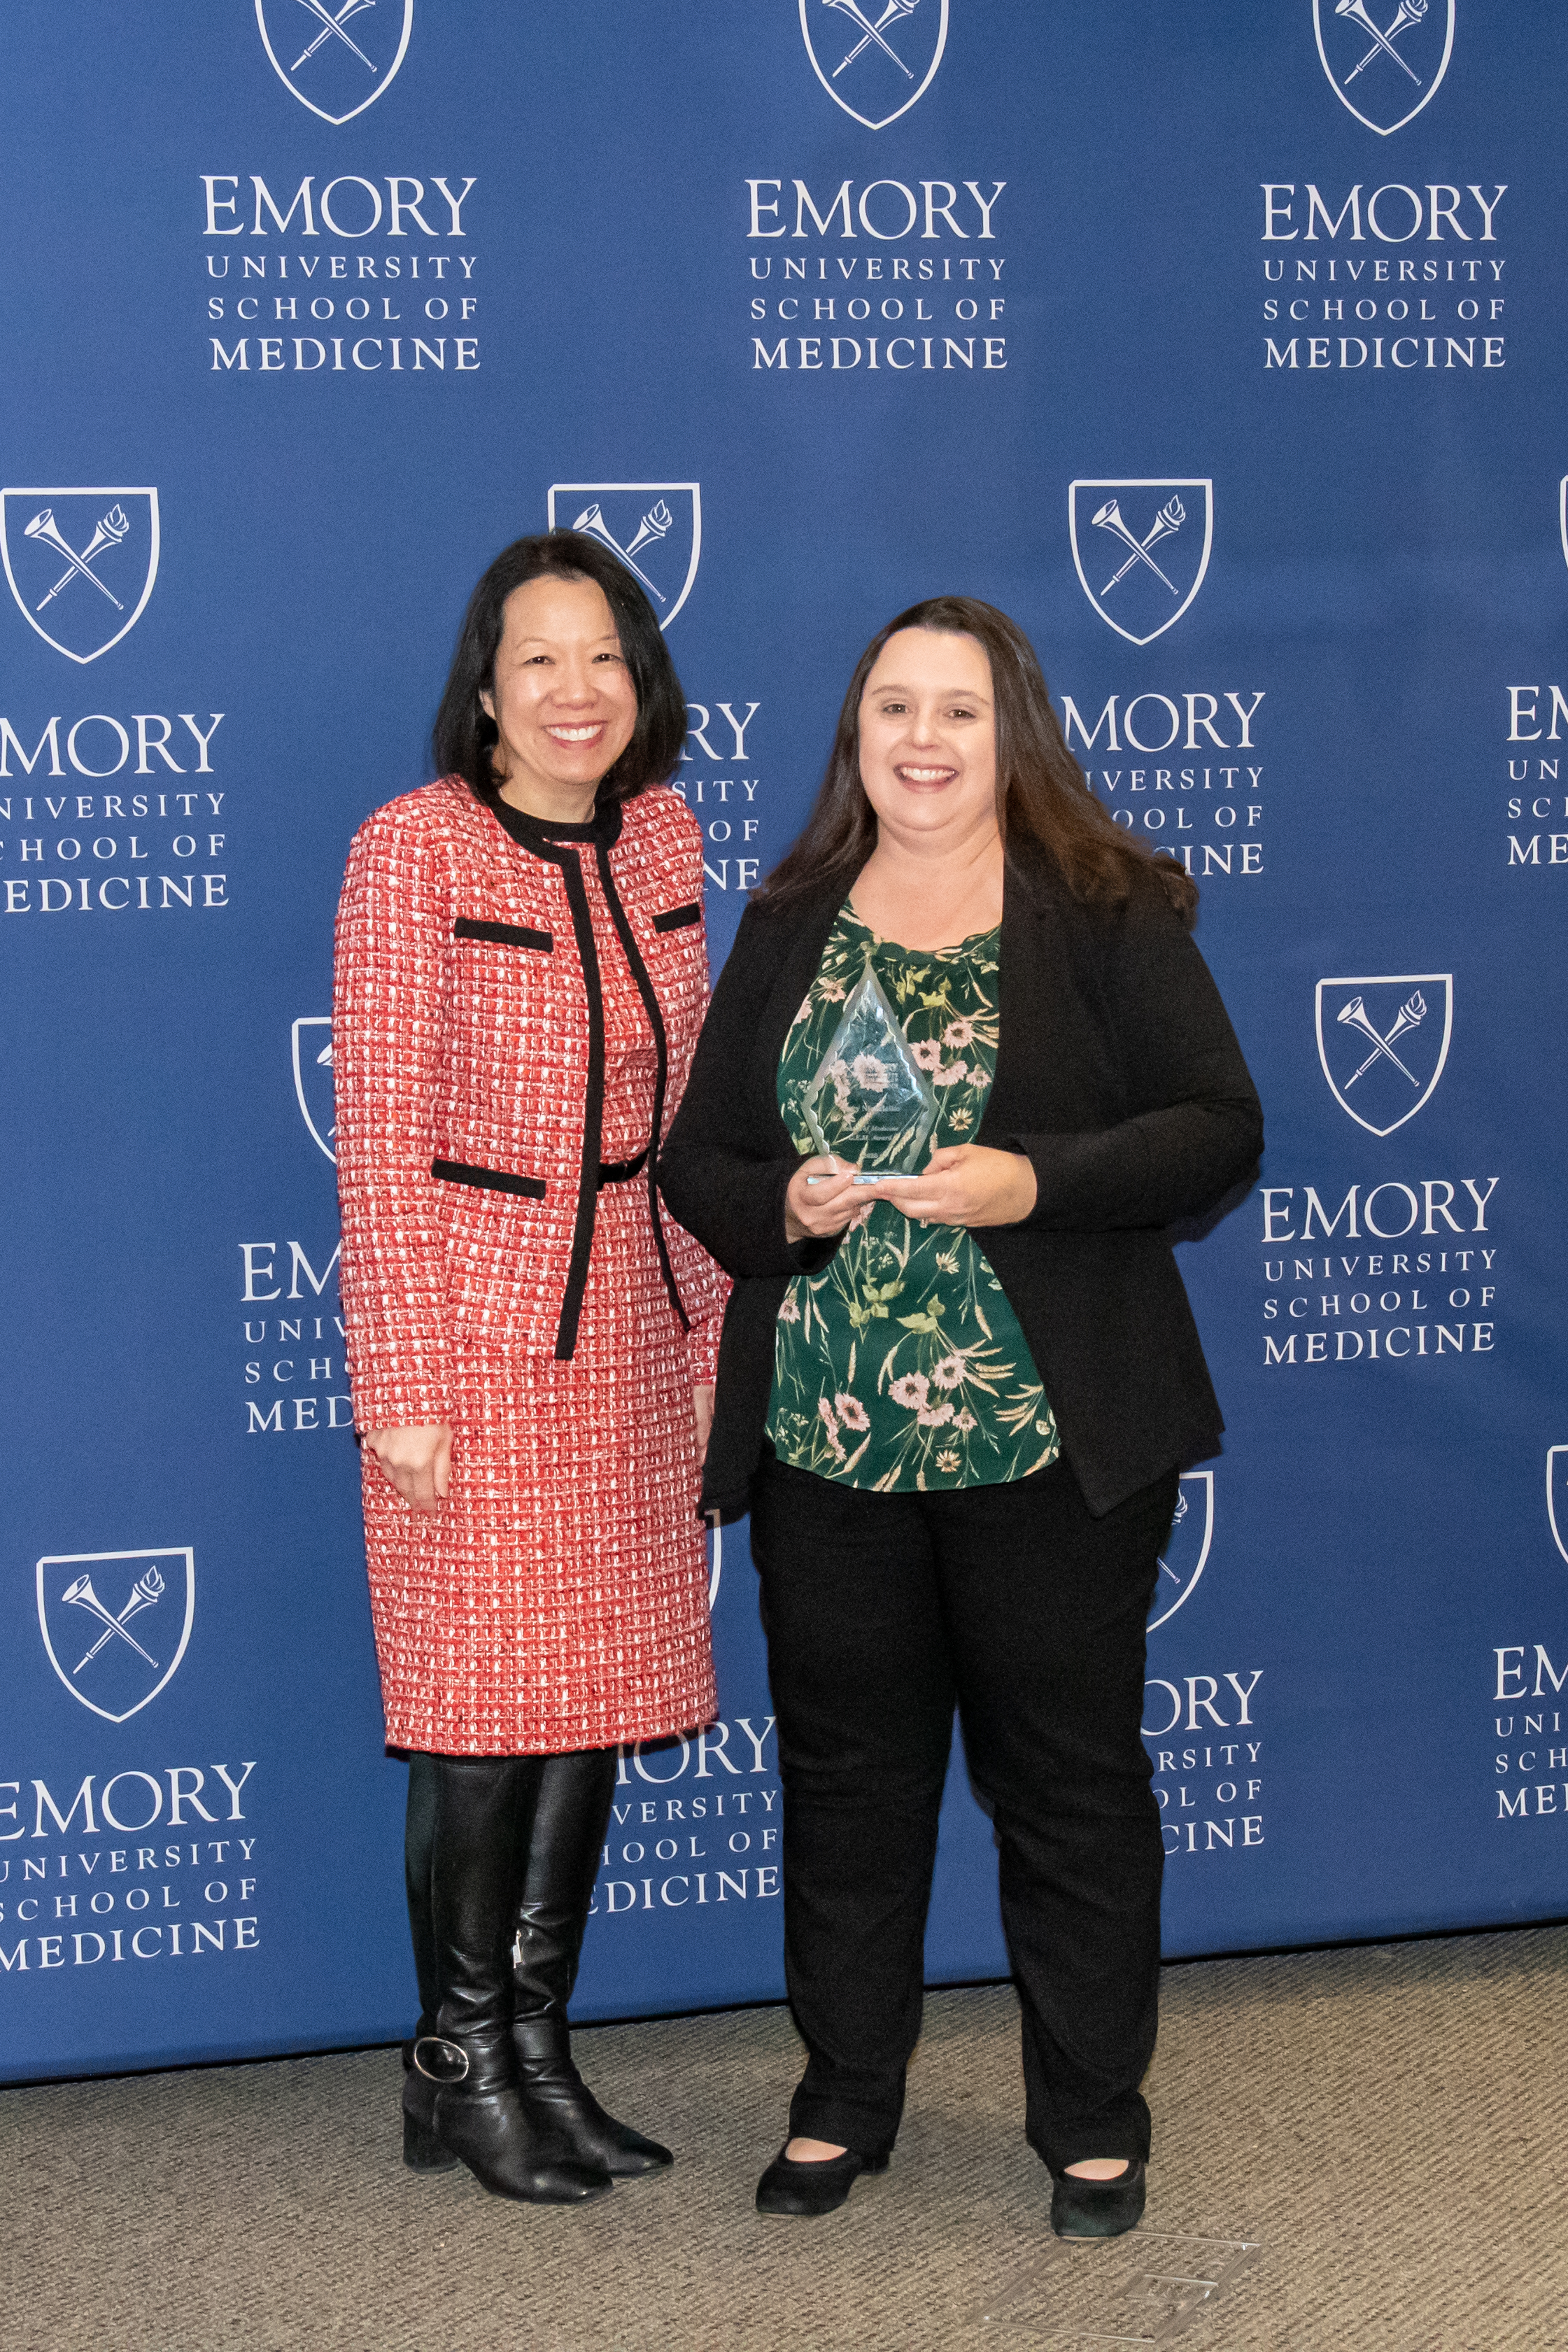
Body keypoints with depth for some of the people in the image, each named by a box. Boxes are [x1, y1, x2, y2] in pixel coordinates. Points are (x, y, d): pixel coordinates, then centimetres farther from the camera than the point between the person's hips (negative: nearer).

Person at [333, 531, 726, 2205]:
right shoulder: (413, 850, -12)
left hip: (628, 1331, 6)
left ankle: (538, 2048, 24)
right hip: (474, 1329, -6)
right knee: (484, 1709, 0)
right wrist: (404, 1391, -15)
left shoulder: (660, 833, 6)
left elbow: (683, 1104, 12)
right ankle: (462, 2068, 17)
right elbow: (381, 1140, -13)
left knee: (597, 1697, 11)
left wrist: (709, 1331, 11)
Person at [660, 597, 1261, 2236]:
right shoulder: (789, 927, 9)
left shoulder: (1106, 911, -1)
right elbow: (695, 1159, 11)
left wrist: (1036, 1182, -19)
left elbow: (1220, 1127, -5)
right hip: (825, 1440, 3)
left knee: (1068, 1773, 7)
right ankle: (844, 2099, 28)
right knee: (846, 1770, 12)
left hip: (1050, 1441, -3)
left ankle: (1092, 2117, 23)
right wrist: (781, 1206, -11)